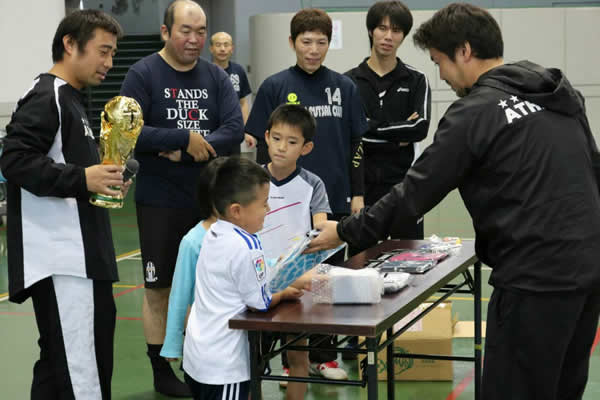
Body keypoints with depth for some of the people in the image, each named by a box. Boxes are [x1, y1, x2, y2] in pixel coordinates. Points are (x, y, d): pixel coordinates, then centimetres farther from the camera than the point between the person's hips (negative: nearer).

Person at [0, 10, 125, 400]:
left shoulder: (70, 99, 21)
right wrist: (82, 179, -22)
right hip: (60, 259, -11)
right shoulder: (45, 97, -11)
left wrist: (102, 180, 10)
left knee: (59, 365, 15)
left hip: (79, 255, 11)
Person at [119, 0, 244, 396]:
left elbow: (235, 130, -6)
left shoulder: (216, 76, 4)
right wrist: (187, 138, -18)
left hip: (209, 199, 4)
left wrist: (184, 153, -17)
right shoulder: (143, 74, -7)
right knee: (158, 288, 5)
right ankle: (162, 371, 17)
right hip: (160, 201, -3)